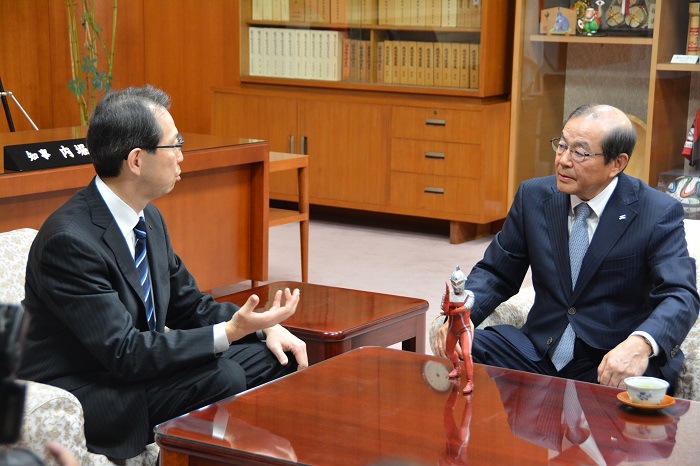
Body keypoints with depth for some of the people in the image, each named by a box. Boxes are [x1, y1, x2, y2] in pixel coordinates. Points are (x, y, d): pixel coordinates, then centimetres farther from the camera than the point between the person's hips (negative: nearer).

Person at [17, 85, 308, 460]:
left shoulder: (148, 218, 4)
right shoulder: (70, 240, -24)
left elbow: (189, 305, 14)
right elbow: (124, 352, -27)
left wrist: (264, 327, -3)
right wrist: (230, 333, -31)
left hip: (130, 368, 9)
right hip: (78, 397, -9)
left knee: (280, 359, 0)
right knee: (222, 376, -28)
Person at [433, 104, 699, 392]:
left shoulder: (659, 214, -7)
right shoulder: (533, 196, 5)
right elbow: (495, 272, 12)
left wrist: (640, 345, -40)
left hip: (614, 365, -4)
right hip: (540, 352, 5)